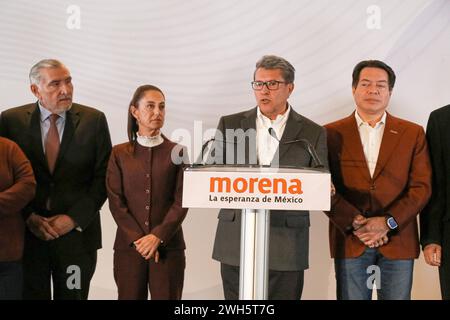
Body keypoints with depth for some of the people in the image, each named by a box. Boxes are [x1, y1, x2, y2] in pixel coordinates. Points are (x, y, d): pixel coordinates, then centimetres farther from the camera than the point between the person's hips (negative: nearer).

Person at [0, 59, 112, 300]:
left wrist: (74, 218, -8)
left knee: (73, 295, 9)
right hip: (27, 233, 0)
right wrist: (28, 217, -7)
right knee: (32, 294, 10)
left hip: (77, 233, 0)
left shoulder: (94, 120, -1)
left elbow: (103, 176, -2)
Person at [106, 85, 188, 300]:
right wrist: (137, 239, -10)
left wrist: (158, 236, -13)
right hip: (129, 246, 1)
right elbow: (115, 201, 0)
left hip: (168, 246, 0)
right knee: (131, 296, 5)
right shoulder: (119, 153, 6)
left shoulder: (178, 152, 4)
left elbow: (181, 201, -2)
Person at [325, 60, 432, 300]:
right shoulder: (332, 134, 4)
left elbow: (421, 187, 1)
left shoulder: (413, 134, 7)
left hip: (398, 241, 1)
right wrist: (354, 223, -13)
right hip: (349, 241, -1)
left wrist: (388, 222, -11)